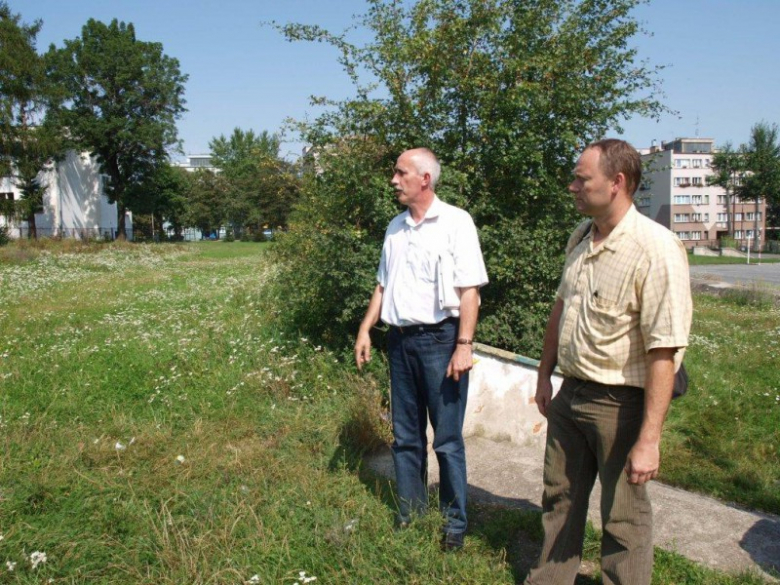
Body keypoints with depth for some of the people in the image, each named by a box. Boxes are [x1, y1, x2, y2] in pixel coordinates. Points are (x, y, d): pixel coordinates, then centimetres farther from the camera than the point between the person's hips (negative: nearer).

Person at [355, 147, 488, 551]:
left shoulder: (455, 223, -7)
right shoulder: (395, 228, 13)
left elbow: (469, 290, -11)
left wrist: (463, 346, -17)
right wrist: (365, 330, 10)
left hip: (440, 339, -6)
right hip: (401, 339, 6)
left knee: (447, 440, 2)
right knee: (405, 437, 14)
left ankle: (454, 526, 18)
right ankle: (409, 518, 28)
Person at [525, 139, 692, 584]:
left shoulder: (656, 250, -21)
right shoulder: (582, 237, 5)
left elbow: (663, 352, -24)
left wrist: (649, 439, -25)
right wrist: (545, 375, 19)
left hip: (621, 402, -8)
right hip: (570, 393, 8)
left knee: (624, 517, 10)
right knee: (560, 499, 21)